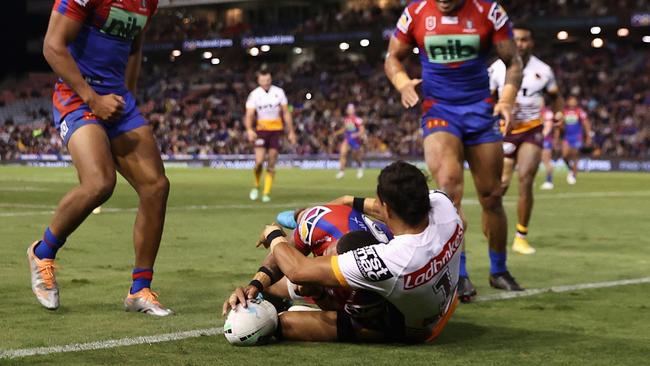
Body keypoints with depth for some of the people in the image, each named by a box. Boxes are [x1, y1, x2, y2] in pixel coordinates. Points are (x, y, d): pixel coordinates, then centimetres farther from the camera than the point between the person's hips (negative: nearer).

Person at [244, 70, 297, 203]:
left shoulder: (279, 92, 1)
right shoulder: (254, 94, -4)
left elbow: (286, 113, 7)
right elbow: (249, 115, -10)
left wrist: (291, 132, 4)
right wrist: (249, 130, -29)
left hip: (276, 130, 1)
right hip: (261, 130, -1)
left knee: (271, 165, -1)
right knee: (259, 162, -14)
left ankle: (266, 193, 6)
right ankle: (256, 186, 10)